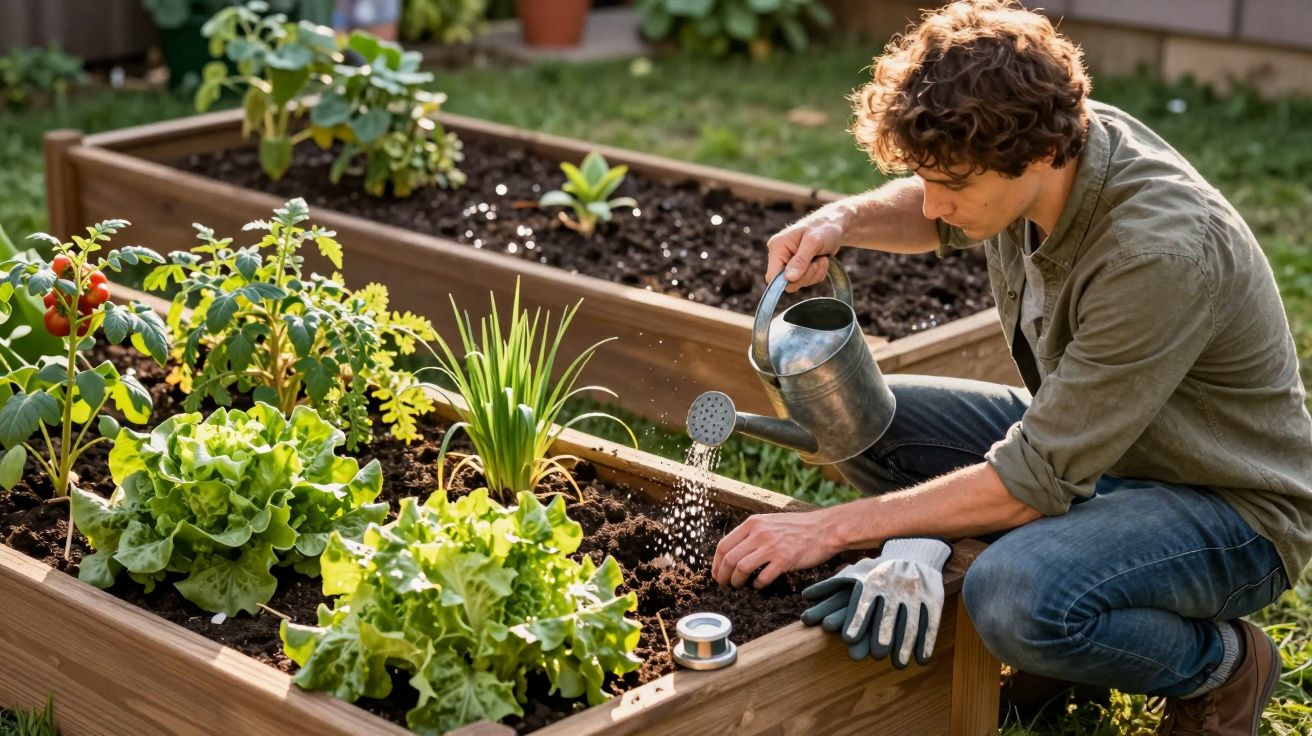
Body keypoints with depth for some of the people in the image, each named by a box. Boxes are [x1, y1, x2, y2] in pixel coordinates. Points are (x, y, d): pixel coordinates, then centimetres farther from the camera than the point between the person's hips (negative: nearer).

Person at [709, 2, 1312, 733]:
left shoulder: (1163, 254, -35)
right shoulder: (1045, 150, -13)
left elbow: (1034, 483, -31)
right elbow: (936, 216, 13)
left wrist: (830, 526, -26)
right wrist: (844, 220, -11)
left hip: (1230, 505, -7)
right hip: (1085, 442, 7)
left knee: (1016, 595, -36)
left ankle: (1222, 662, -8)